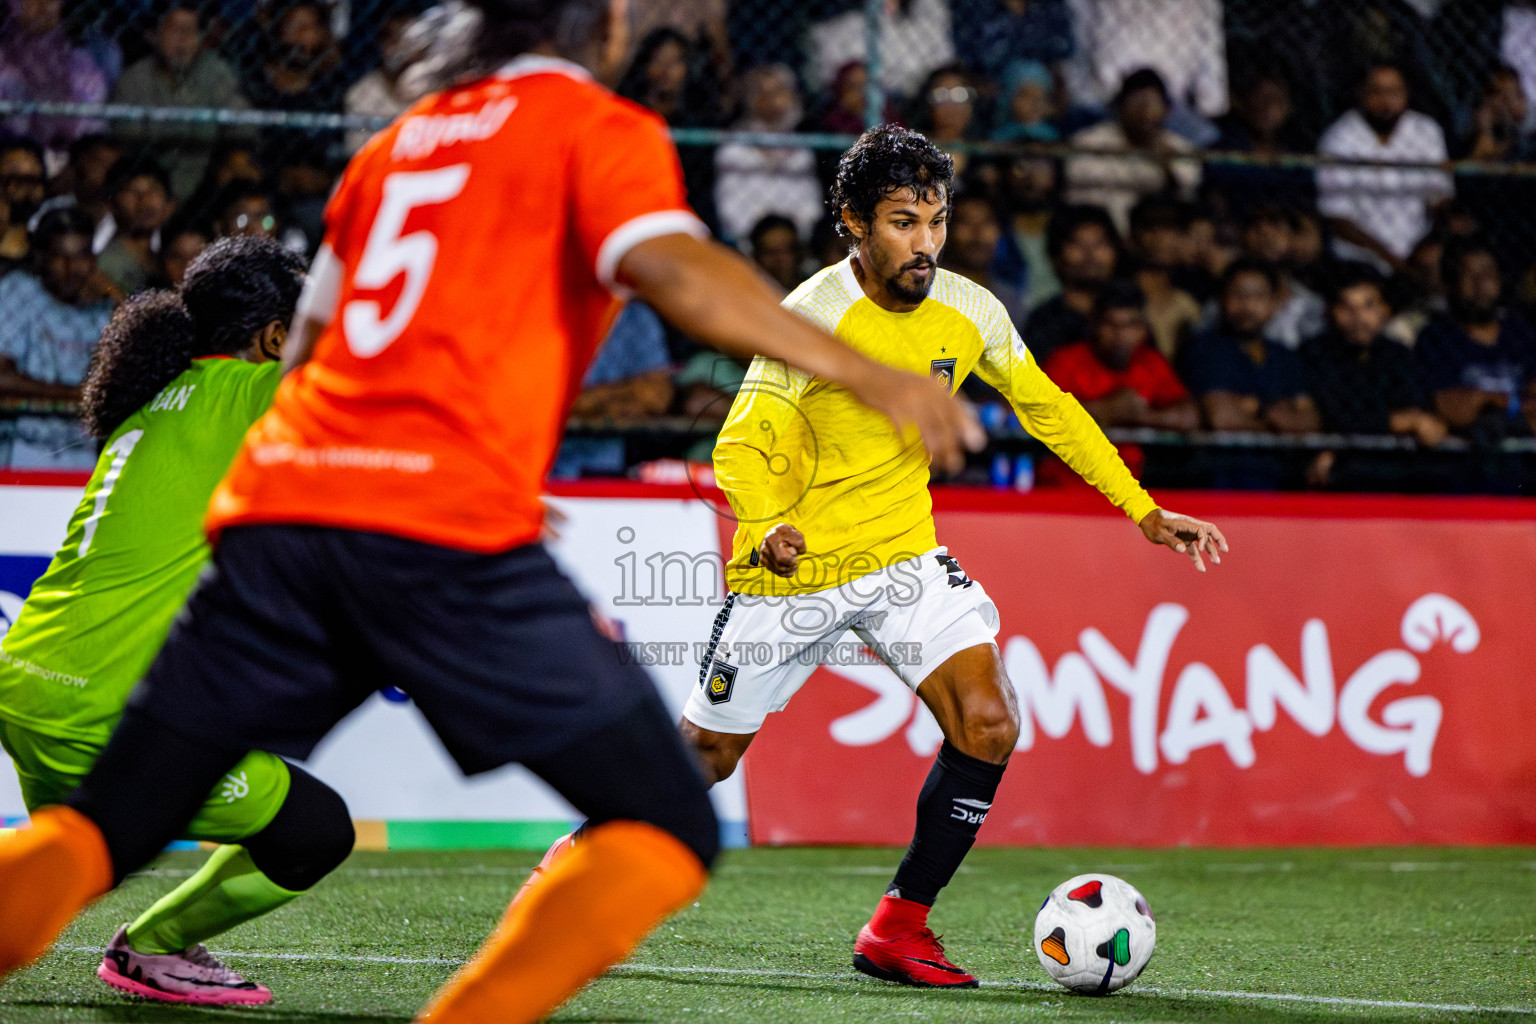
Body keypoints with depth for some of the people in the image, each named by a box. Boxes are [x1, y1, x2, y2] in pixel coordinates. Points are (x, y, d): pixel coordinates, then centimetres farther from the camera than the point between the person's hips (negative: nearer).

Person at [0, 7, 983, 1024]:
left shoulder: (400, 139, 27)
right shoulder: (599, 127, 8)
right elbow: (673, 271, -12)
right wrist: (864, 373, -10)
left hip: (277, 503, 6)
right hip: (448, 529, -6)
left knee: (106, 827, 11)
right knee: (670, 827, 3)